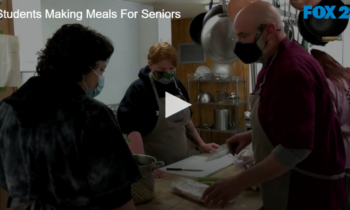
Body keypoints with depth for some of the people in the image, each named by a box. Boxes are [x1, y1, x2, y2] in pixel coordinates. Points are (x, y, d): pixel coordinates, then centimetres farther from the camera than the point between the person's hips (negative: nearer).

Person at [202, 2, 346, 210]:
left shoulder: (291, 69, -26)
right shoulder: (279, 61, 7)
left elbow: (296, 148, -30)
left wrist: (238, 183, -25)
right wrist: (252, 135, 7)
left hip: (307, 189, -9)